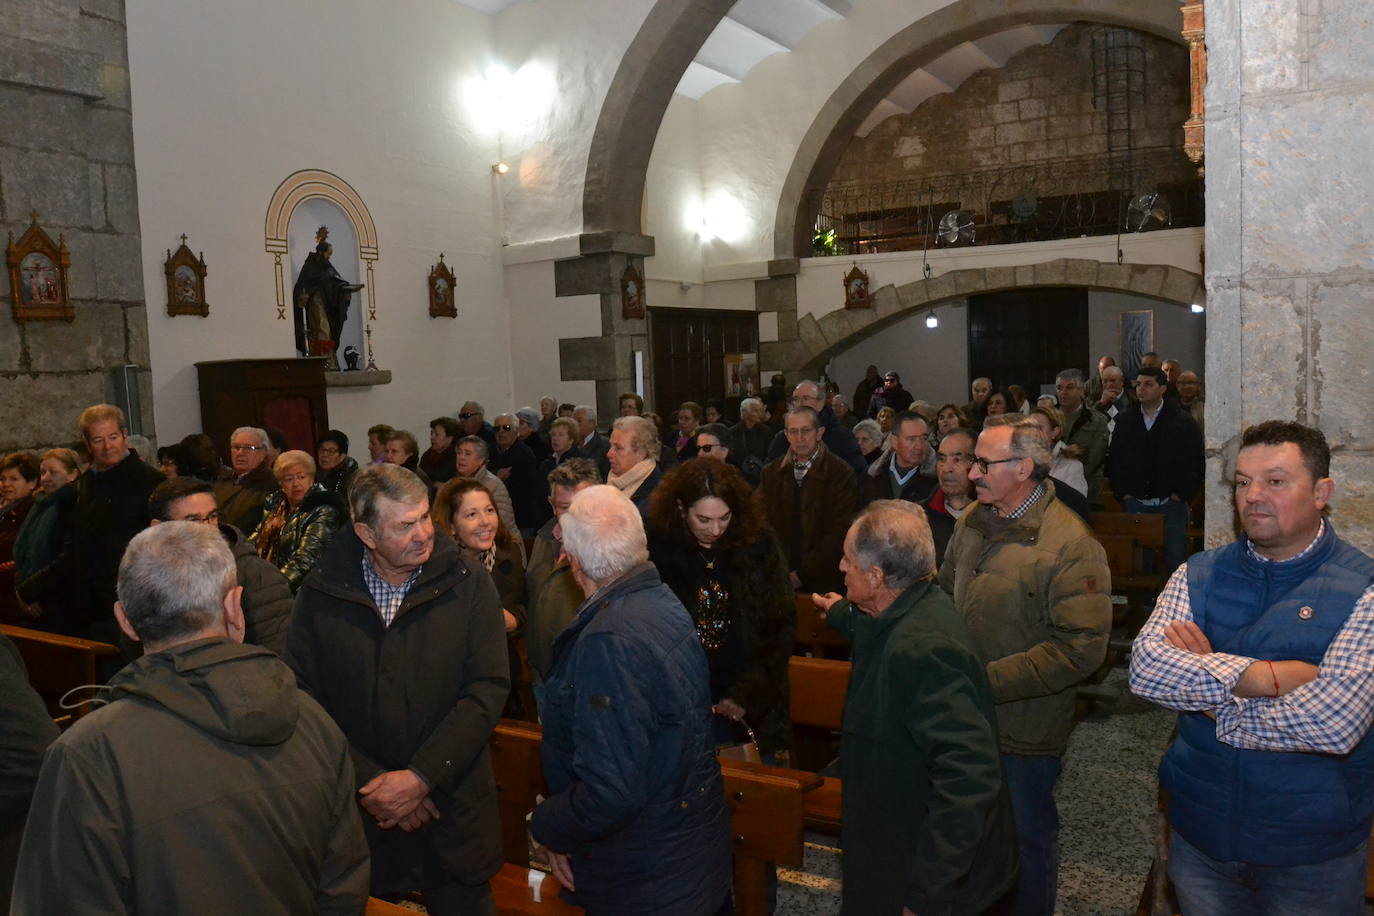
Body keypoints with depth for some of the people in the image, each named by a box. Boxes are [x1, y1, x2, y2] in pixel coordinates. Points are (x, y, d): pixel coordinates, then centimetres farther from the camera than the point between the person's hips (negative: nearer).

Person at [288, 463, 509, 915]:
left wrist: (421, 776, -18)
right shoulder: (320, 594, -5)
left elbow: (488, 688, -11)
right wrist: (370, 782, -14)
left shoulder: (468, 586, -7)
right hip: (358, 815, 1)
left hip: (453, 808, 0)